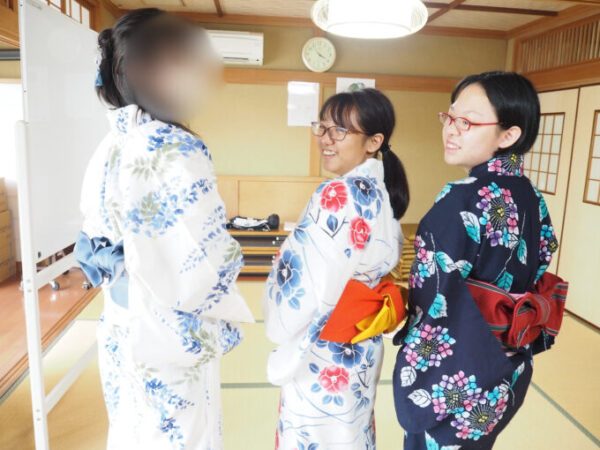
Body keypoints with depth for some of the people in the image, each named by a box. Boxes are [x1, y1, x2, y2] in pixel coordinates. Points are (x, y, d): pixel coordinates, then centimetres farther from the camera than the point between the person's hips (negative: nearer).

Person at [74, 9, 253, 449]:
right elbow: (206, 262, -24)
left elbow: (99, 238, 9)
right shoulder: (177, 149, -22)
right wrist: (233, 252, -4)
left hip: (121, 328, 8)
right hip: (171, 338, -7)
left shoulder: (110, 147, 3)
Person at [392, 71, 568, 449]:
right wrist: (510, 353, 19)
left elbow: (436, 303, -24)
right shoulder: (531, 197, 1)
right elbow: (535, 277, 10)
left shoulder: (462, 201, -24)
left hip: (455, 382, -7)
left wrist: (413, 377, -11)